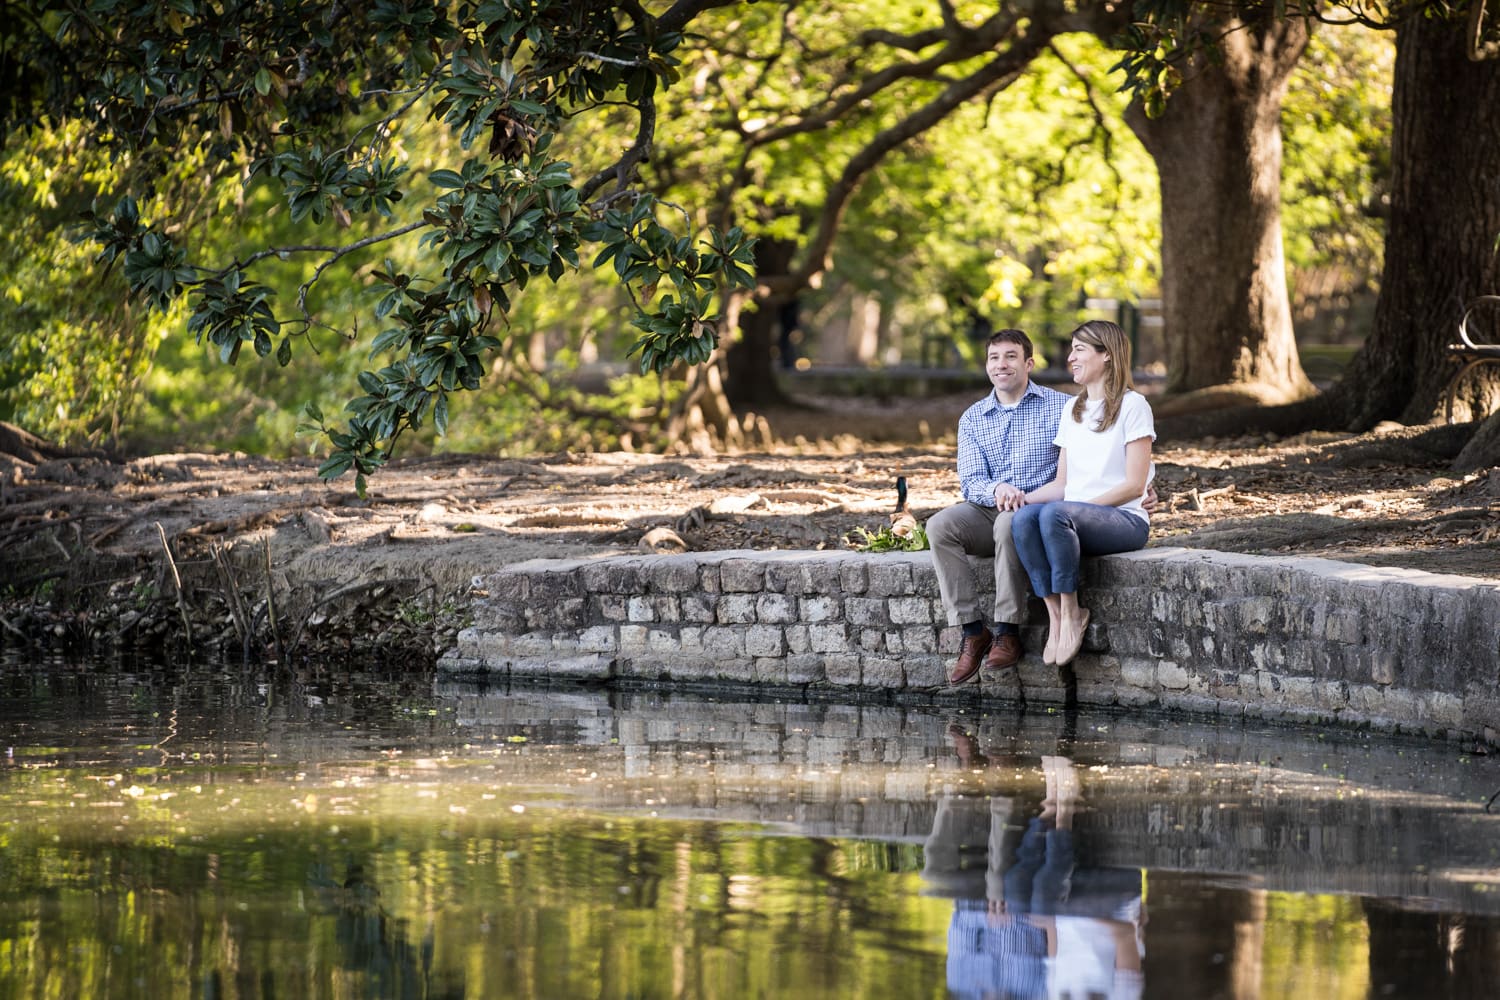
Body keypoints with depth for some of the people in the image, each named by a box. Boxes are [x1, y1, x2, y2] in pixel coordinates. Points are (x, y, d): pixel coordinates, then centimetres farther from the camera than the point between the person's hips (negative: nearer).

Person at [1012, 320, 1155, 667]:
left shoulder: (1132, 406, -1)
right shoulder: (1073, 411, 21)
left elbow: (1134, 484, -8)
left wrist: (1084, 506, -17)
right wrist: (1026, 497, -2)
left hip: (1125, 519, -6)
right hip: (1074, 520, 6)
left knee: (1055, 513, -36)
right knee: (1023, 518, -28)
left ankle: (1070, 611, -27)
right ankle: (1055, 613, -28)